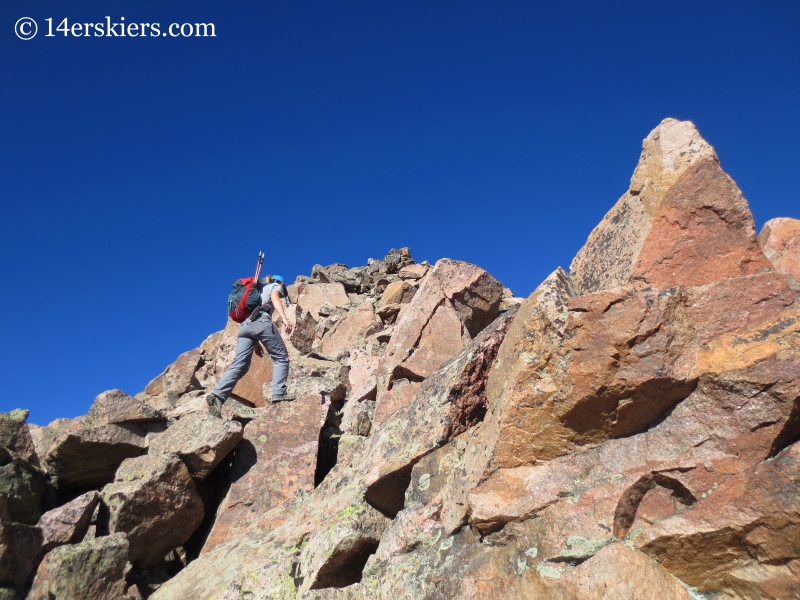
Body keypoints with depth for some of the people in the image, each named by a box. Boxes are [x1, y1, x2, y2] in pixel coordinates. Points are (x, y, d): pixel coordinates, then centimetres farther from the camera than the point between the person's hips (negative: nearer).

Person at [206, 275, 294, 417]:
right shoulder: (276, 286, 22)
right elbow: (274, 298, -3)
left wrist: (256, 341, 28)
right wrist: (284, 318, -18)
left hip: (245, 324, 6)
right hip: (260, 320, -6)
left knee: (240, 364, -5)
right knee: (281, 357, 3)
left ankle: (218, 395, -23)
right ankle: (279, 392, -13)